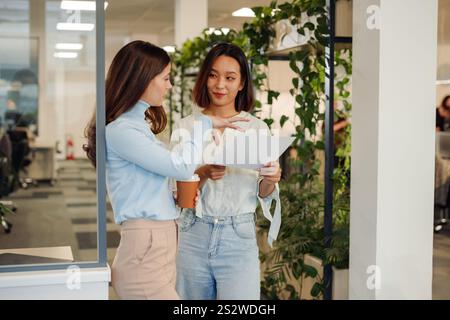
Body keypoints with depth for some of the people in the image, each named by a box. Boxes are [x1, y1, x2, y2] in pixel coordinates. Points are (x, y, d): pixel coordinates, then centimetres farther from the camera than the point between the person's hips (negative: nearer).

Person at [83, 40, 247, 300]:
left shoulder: (140, 124, 17)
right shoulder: (119, 130, -14)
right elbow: (181, 166, -16)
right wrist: (204, 123, -3)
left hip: (162, 249, 9)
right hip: (145, 251, -9)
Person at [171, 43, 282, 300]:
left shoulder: (257, 128, 2)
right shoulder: (185, 127, 4)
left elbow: (263, 195, 6)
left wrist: (270, 181, -16)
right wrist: (203, 173, -20)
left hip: (239, 239, -1)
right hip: (193, 237, 1)